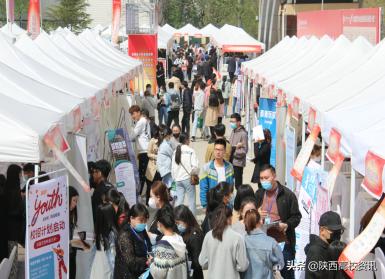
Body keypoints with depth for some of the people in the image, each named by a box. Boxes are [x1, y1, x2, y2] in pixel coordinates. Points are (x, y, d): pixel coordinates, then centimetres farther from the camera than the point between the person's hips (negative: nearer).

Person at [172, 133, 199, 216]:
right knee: (191, 200, 3)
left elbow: (173, 167, 7)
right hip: (188, 178, -5)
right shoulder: (190, 151, -9)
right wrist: (195, 174, 3)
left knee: (179, 200, 9)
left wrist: (174, 178, 16)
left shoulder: (176, 151, 7)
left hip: (178, 179, 5)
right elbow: (195, 165, -15)